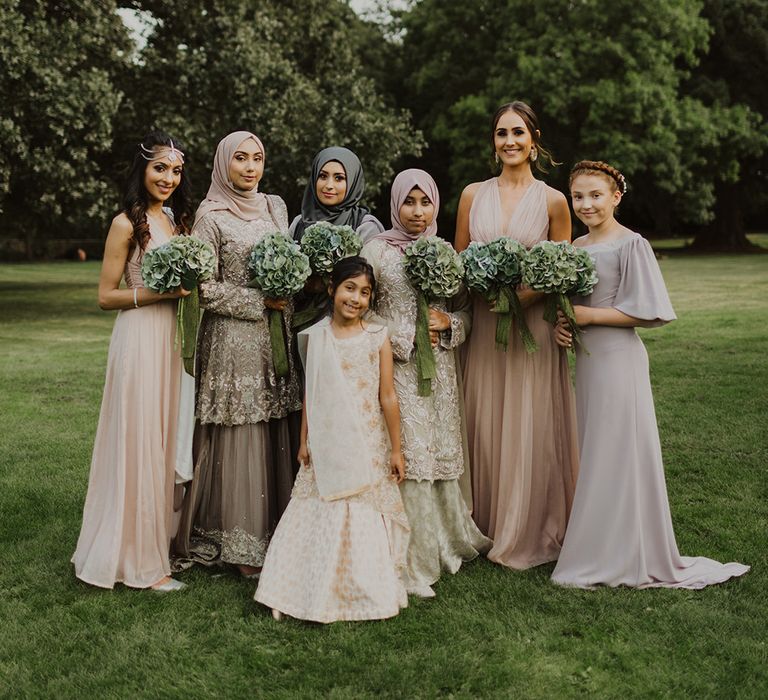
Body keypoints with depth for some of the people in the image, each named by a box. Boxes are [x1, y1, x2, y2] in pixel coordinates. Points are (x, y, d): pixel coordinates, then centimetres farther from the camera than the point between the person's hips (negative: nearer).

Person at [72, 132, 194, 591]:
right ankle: (139, 561, 7)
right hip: (140, 340, -7)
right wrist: (158, 292, -19)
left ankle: (160, 544, 24)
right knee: (139, 443, -3)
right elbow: (106, 295, -8)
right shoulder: (127, 224, -7)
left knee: (166, 441, 12)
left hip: (172, 338, 8)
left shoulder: (177, 219, 14)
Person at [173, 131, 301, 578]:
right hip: (233, 339, -6)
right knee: (239, 437, -2)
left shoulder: (274, 206, 13)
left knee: (275, 435, 7)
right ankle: (239, 545, 7)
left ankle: (273, 533, 17)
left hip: (275, 336, 6)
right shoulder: (211, 216, -5)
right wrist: (258, 302, -11)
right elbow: (204, 287, -9)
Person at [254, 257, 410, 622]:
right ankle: (306, 595, 16)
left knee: (364, 520, 5)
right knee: (319, 518, 5)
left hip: (368, 448, -1)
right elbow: (310, 393, 8)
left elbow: (388, 397, -3)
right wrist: (304, 440, 10)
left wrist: (396, 449, -2)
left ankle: (367, 592, 21)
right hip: (326, 447, 2)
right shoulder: (316, 337, 2)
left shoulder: (377, 338, -4)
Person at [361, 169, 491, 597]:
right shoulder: (377, 250, 0)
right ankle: (412, 564, 2)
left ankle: (446, 543, 23)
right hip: (397, 368, -4)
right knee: (406, 458, -6)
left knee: (442, 453, 7)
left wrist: (448, 324, -6)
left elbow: (467, 310, 15)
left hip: (441, 370, 4)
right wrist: (406, 337, -10)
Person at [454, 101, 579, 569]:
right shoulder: (473, 195, 7)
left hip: (533, 325, -2)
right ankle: (488, 527, 21)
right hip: (483, 325, 2)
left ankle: (529, 535, 17)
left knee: (530, 429, 1)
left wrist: (527, 294, -15)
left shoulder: (553, 201, 1)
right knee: (485, 426, 6)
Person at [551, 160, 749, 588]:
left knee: (618, 452, -1)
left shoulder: (631, 245, -11)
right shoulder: (577, 247, 10)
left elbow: (647, 312, -14)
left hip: (618, 359, -8)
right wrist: (561, 324, -2)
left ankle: (626, 557, 10)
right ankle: (600, 549, 24)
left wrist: (589, 315, -16)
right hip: (586, 359, 8)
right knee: (594, 453, 13)